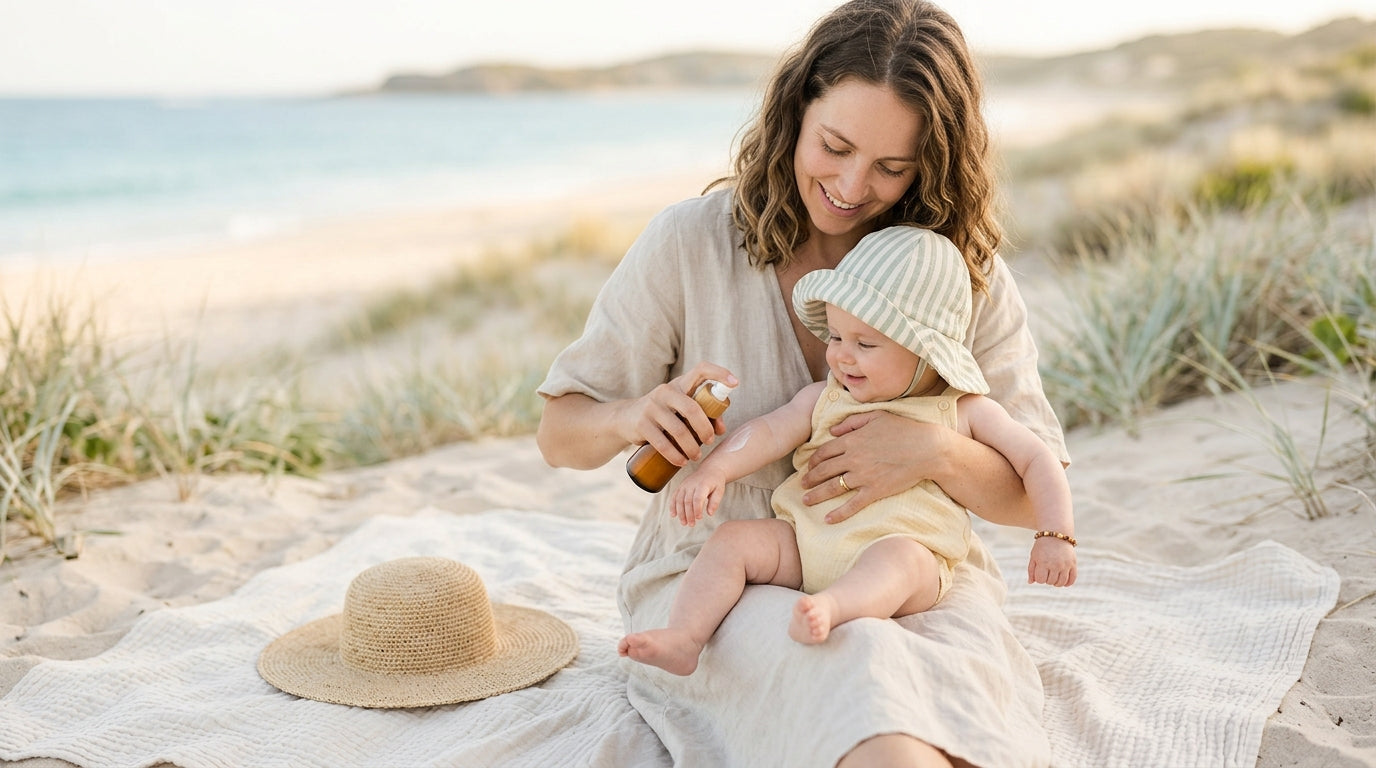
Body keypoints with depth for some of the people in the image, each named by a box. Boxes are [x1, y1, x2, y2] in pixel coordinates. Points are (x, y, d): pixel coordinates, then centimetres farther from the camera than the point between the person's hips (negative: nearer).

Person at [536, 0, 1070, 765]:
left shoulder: (966, 274, 0)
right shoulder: (688, 242, -5)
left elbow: (1036, 495, 2)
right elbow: (558, 435, 0)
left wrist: (937, 452, -20)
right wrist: (631, 418, -24)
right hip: (718, 578, -1)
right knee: (858, 670, -35)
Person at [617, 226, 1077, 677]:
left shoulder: (963, 410, 7)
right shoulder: (824, 398, 16)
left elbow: (1036, 459, 8)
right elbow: (770, 432, 4)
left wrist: (1055, 536, -2)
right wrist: (714, 471, -13)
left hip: (909, 550, -4)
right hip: (805, 543, 4)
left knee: (897, 558, -37)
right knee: (733, 540, -15)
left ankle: (830, 609, -64)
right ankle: (684, 640, -24)